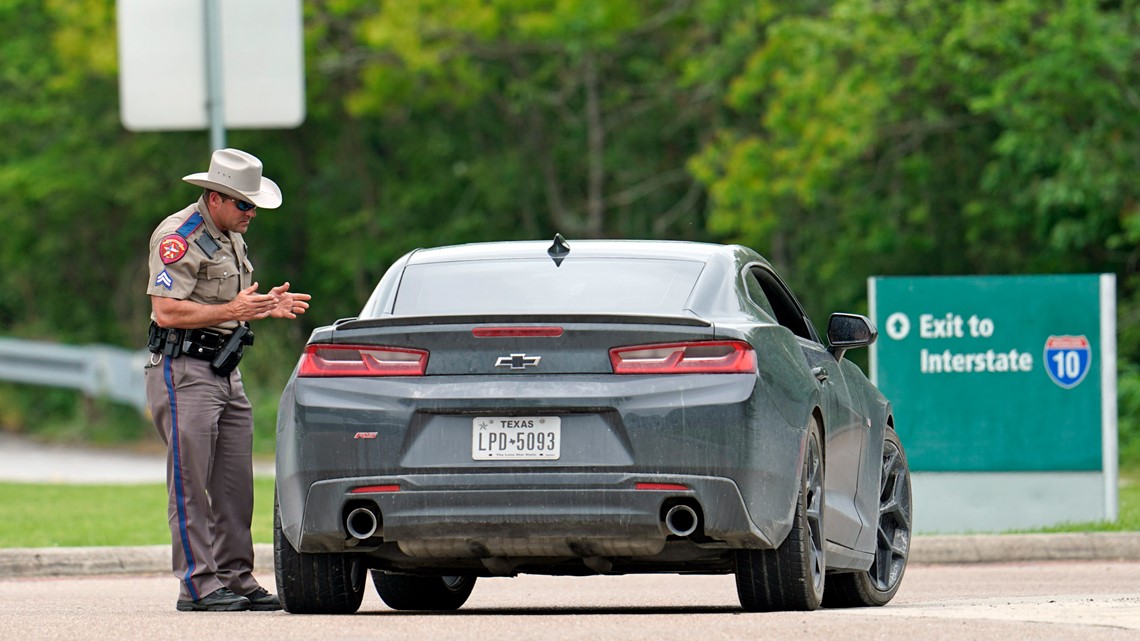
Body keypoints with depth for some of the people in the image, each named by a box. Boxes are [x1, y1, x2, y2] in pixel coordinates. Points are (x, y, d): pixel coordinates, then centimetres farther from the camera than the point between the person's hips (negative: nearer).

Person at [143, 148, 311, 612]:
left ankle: (236, 579, 11)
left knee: (235, 486, 7)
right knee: (190, 484, -9)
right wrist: (233, 311, -25)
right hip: (183, 371, -9)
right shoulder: (179, 237, -13)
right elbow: (166, 311, -21)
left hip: (226, 373, 9)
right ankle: (198, 585, -10)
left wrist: (268, 308, 8)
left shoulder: (230, 237, 17)